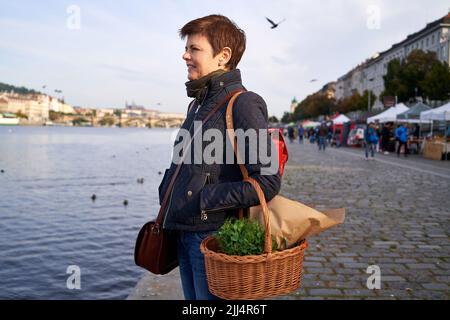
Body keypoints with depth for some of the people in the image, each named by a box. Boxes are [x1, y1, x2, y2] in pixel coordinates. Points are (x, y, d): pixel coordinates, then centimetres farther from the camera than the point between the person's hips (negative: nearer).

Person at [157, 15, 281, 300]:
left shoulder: (243, 104, -14)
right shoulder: (198, 105, 13)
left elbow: (268, 182, -21)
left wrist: (204, 199, -17)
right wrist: (167, 191, 8)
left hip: (215, 236, -8)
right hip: (184, 234, 8)